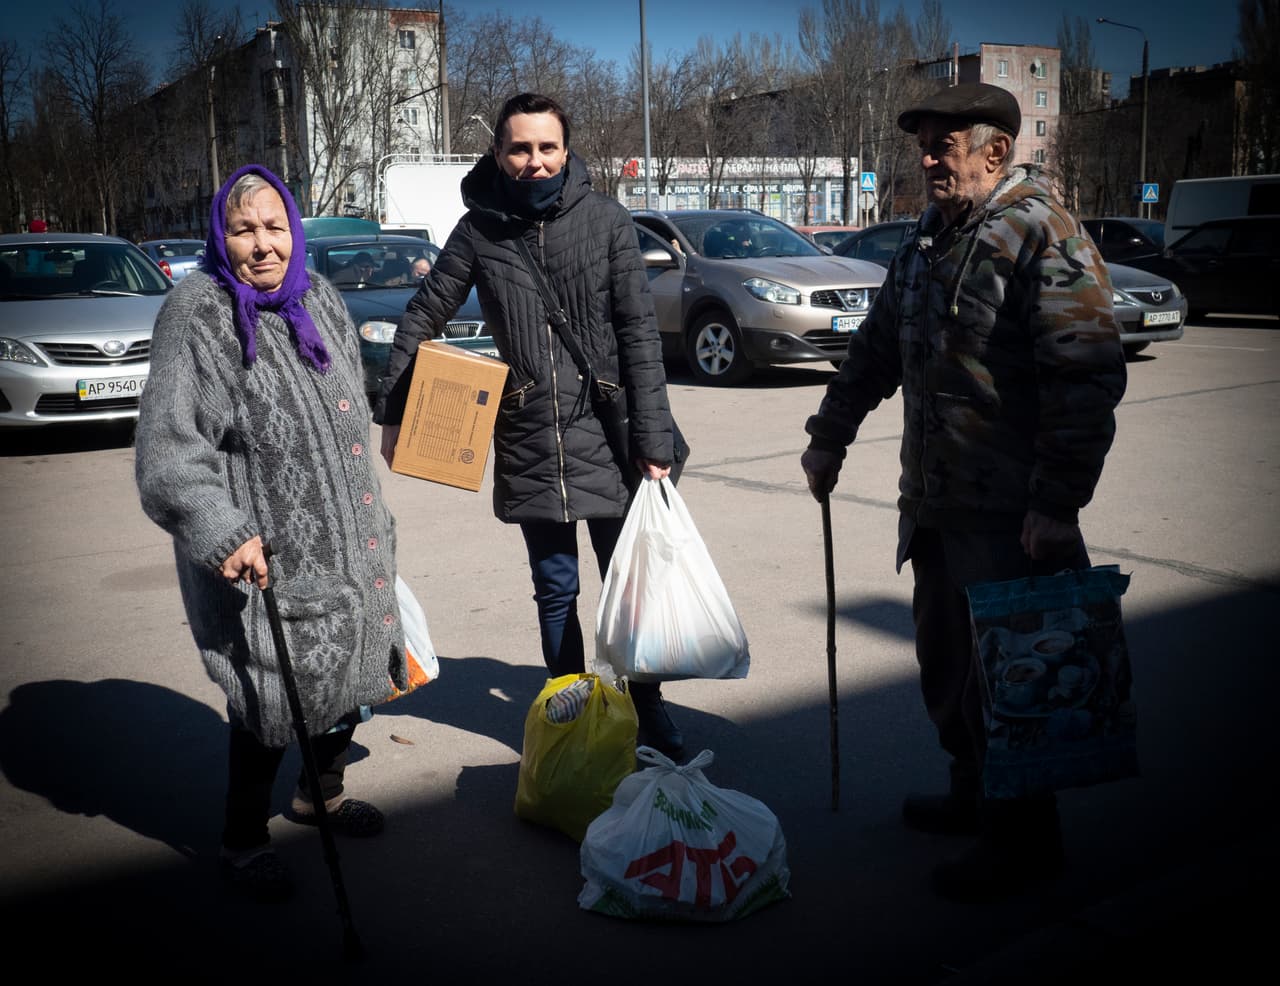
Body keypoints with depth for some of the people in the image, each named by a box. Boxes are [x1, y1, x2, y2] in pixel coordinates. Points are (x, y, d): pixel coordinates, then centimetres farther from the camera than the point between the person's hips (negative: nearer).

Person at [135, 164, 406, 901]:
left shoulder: (320, 300, 9)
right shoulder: (199, 313, -14)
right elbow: (168, 442, -18)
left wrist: (373, 520, 21)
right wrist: (220, 532, -29)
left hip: (345, 541, 7)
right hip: (259, 551, -7)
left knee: (351, 671, 18)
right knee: (272, 696, -2)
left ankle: (323, 792, 43)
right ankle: (244, 843, 20)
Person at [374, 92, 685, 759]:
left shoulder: (606, 220, -4)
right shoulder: (480, 229, 0)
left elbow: (640, 334, -5)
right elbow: (421, 320, 8)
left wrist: (653, 441, -8)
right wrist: (392, 415, 4)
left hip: (605, 431, -1)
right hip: (527, 441, 2)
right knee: (555, 588, 11)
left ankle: (649, 719, 21)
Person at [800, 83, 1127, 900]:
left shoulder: (1045, 236, -14)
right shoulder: (929, 238, 14)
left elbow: (1089, 378, -20)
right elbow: (878, 347, 24)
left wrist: (1059, 502, -23)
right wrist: (830, 436, 25)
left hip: (1011, 514, -8)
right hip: (935, 500, 9)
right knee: (945, 659, 18)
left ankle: (1024, 839, 16)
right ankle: (974, 795, 36)